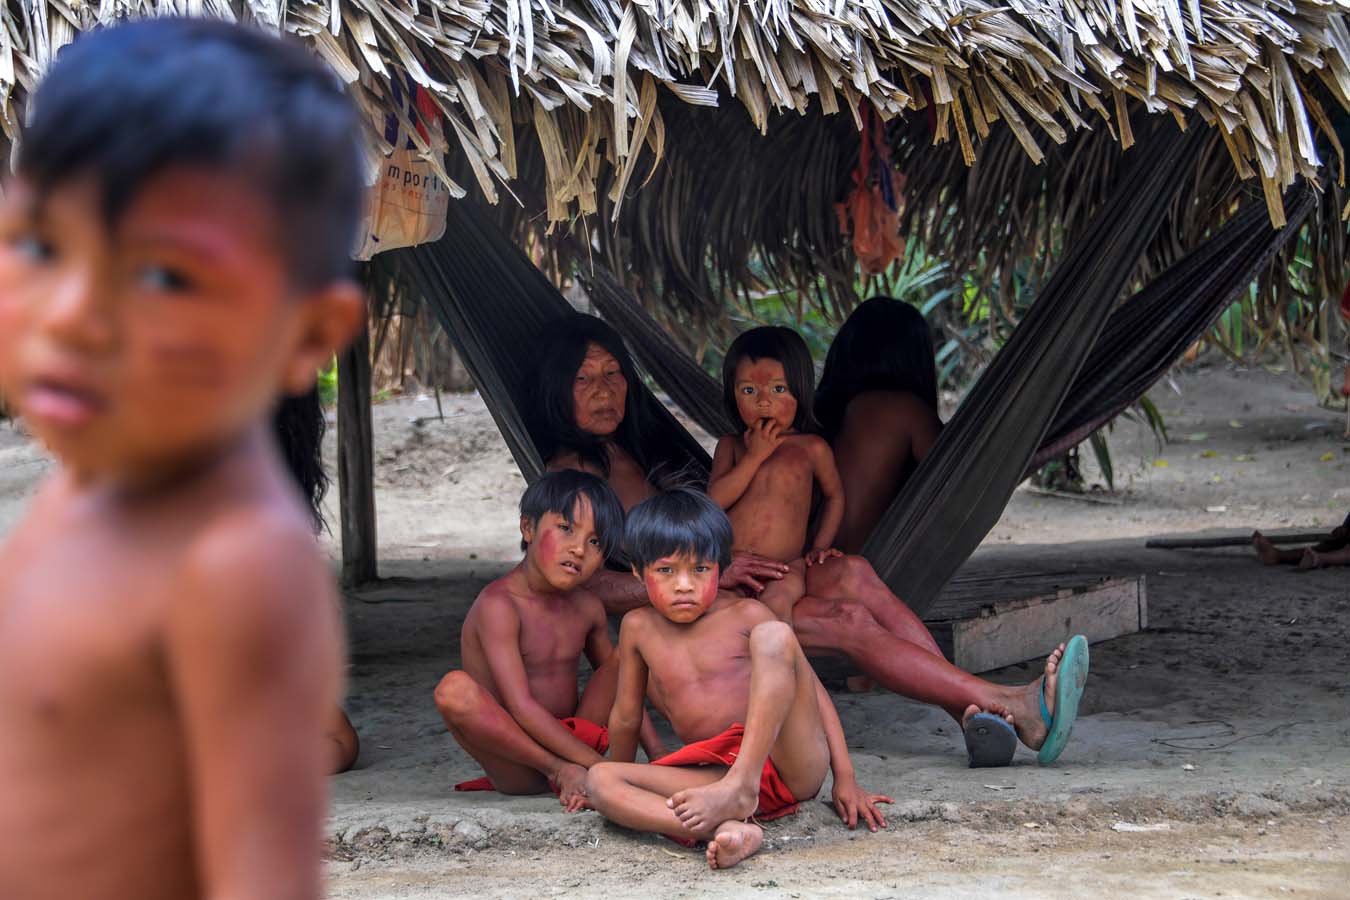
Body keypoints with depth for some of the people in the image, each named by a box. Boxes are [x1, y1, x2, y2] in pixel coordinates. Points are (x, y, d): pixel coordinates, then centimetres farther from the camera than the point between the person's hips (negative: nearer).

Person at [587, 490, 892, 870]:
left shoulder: (746, 616, 5)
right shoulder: (638, 628, 12)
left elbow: (814, 692, 4)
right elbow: (626, 717, 23)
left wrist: (845, 780, -2)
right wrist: (621, 792, 31)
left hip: (792, 761, -3)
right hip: (716, 773, 3)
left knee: (773, 636, -24)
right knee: (598, 779, -19)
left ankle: (738, 788, -37)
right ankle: (723, 828, -45)